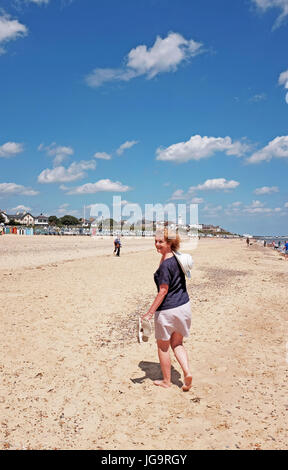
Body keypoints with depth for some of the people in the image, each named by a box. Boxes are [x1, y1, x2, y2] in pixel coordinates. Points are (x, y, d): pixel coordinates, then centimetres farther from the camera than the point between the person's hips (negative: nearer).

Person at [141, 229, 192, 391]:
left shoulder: (166, 264, -21)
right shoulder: (177, 258, 5)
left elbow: (163, 291, -21)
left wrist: (150, 313, -17)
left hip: (168, 310, -8)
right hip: (184, 306, 8)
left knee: (163, 346, 13)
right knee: (177, 344, 23)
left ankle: (166, 381, 26)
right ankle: (187, 372, 7)